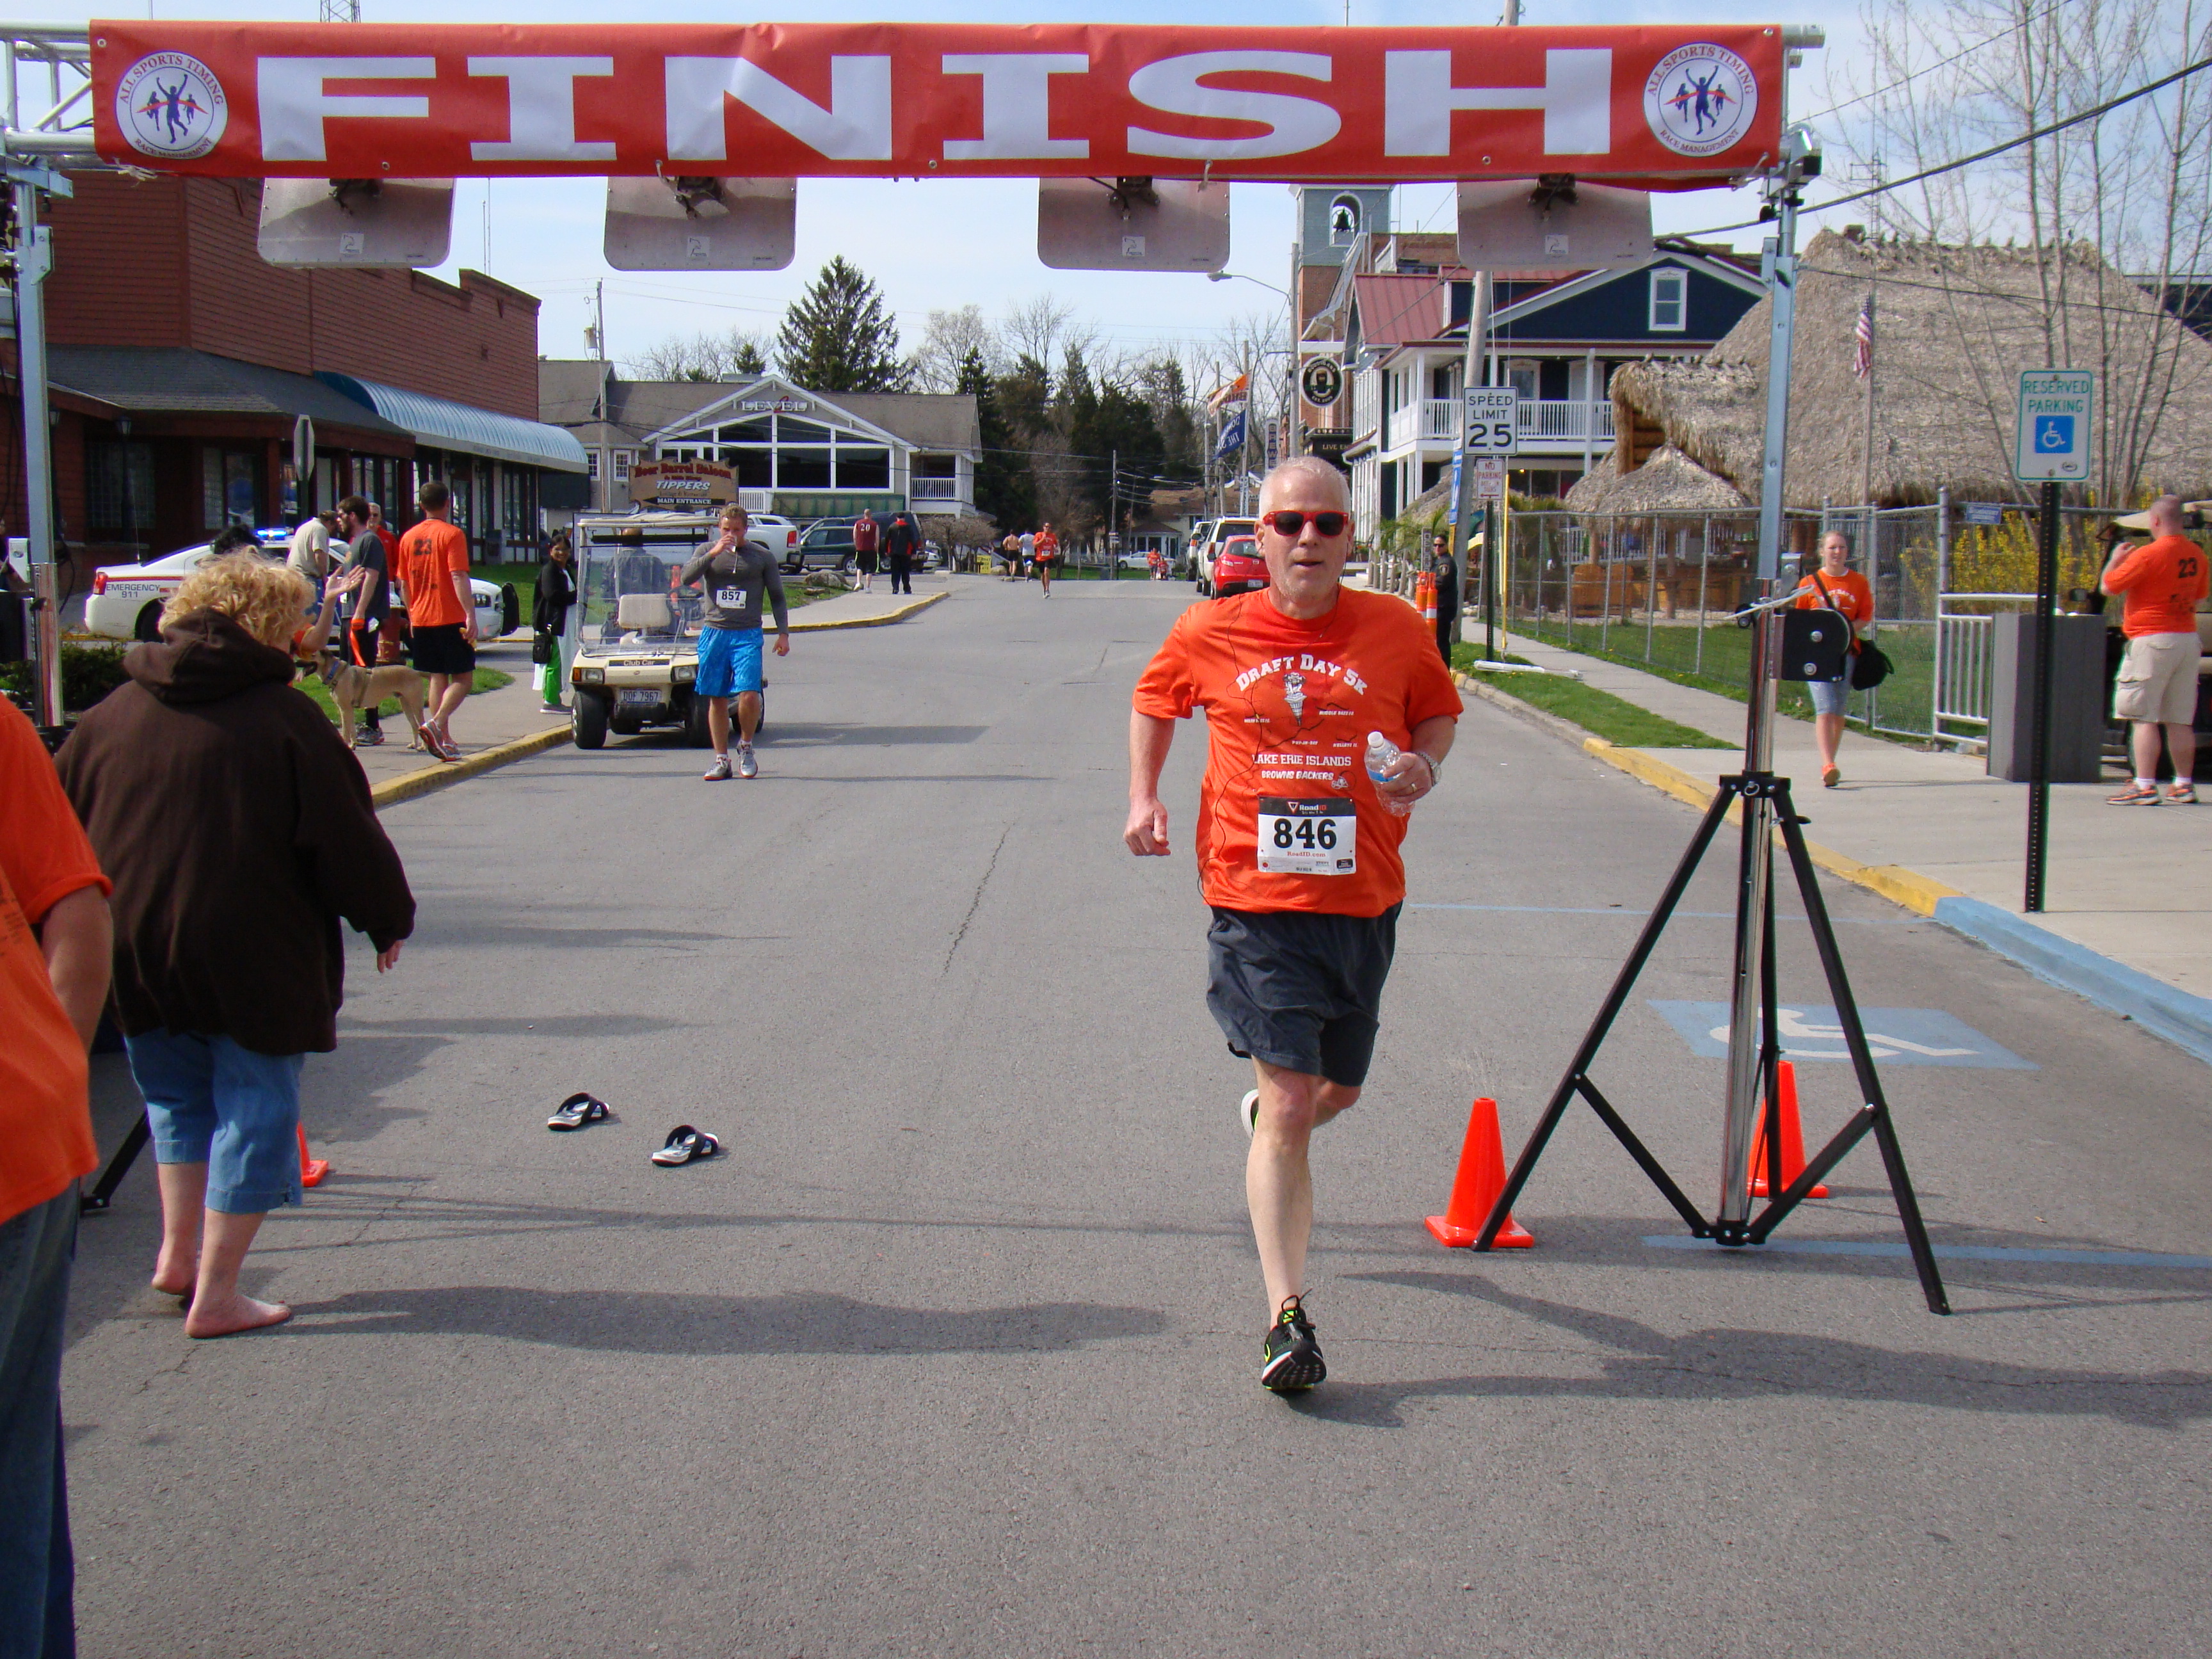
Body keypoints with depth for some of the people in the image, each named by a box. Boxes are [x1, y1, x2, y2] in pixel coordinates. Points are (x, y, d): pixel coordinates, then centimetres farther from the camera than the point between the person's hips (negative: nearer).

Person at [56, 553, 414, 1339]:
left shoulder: (111, 714, 5)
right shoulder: (284, 717, -10)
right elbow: (349, 839, -9)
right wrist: (388, 920, 5)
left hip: (131, 956, 5)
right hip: (253, 957, -5)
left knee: (178, 1096, 25)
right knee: (255, 1109, 6)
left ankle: (178, 1252, 25)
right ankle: (216, 1294, 8)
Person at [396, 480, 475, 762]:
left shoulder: (409, 537, 10)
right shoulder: (452, 534, -8)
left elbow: (404, 583, 15)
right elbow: (458, 577, -18)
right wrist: (471, 616, -21)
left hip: (421, 620, 6)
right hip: (450, 619, -6)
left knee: (437, 678, 12)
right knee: (463, 678, -1)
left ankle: (444, 739, 9)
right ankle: (437, 723, -22)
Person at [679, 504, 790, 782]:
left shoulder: (762, 557, 6)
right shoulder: (708, 553, 9)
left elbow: (777, 597, 11)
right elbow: (686, 578, -7)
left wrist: (783, 633, 4)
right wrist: (712, 554, -16)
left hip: (747, 636, -2)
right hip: (714, 633, 2)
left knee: (749, 695, -16)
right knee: (716, 699, 4)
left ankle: (746, 746, 9)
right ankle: (721, 760, 13)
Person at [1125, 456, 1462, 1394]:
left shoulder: (1396, 631, -1)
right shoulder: (1210, 633, -2)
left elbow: (1439, 713, 16)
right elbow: (1154, 701, 17)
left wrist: (1424, 764, -6)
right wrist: (1143, 795, 4)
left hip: (1364, 900, 3)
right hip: (1255, 902, -3)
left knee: (1337, 1090, 20)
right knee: (1288, 1108, -10)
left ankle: (1269, 1115, 58)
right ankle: (1287, 1319, -7)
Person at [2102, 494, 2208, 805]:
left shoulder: (2148, 554, -14)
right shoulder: (2197, 555, 9)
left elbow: (2108, 586, -8)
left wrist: (2115, 559, 9)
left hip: (2153, 641, -7)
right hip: (2188, 638, 7)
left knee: (2143, 717, -5)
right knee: (2180, 720, 12)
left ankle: (2145, 786, -10)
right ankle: (2184, 785, 15)